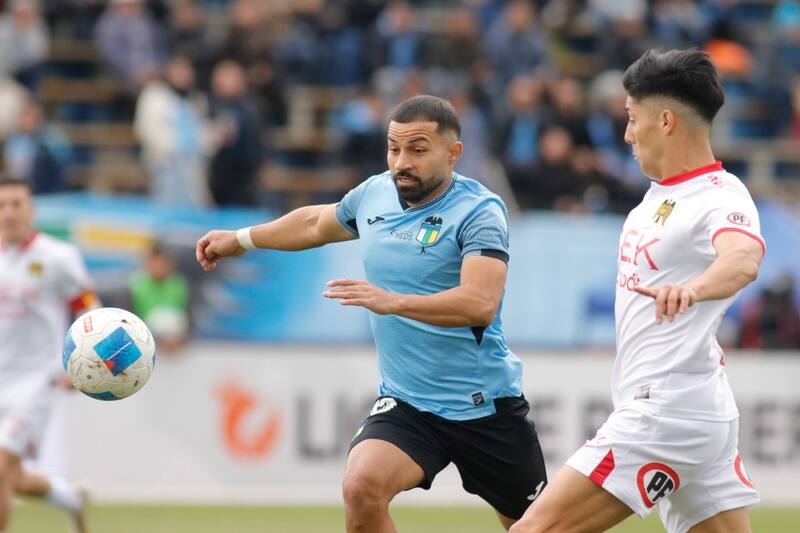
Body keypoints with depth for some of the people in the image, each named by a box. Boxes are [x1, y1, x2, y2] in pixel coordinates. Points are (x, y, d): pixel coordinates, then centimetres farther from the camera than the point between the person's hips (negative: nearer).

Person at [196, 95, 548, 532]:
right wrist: (243, 239, 35)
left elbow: (481, 304, -32)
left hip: (485, 406, -4)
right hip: (406, 403, 4)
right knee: (361, 488, -24)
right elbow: (317, 222, 26)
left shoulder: (479, 211, -16)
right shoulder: (374, 194, 2)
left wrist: (393, 301, -43)